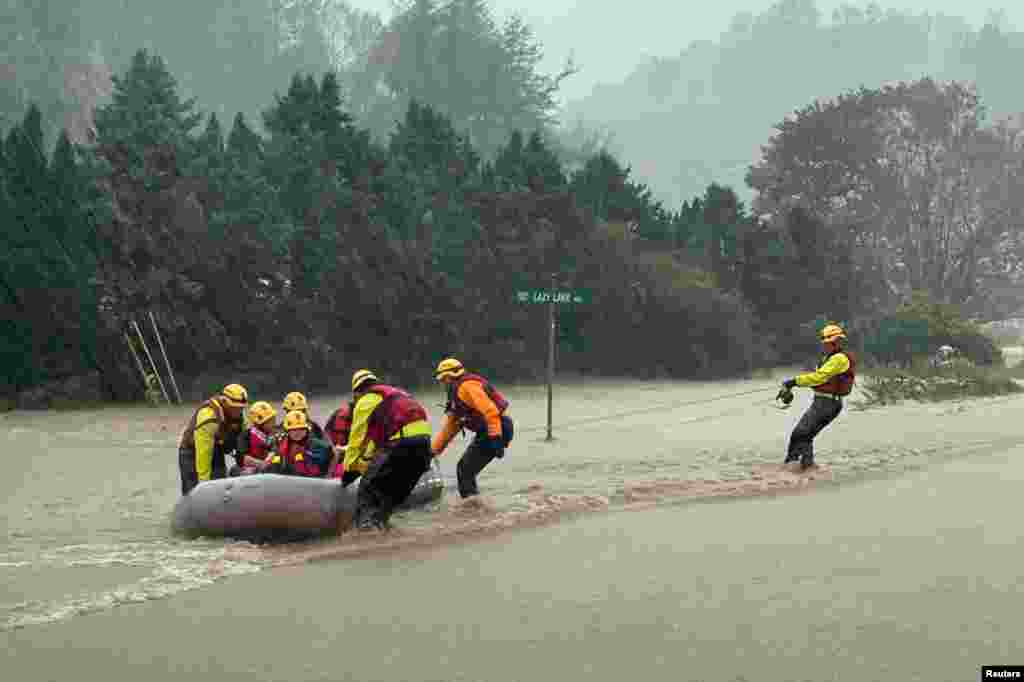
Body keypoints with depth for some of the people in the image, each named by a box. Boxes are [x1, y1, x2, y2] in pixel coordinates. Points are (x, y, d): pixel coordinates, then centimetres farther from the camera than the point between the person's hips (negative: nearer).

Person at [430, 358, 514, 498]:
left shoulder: (467, 386, -10)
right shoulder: (456, 393, 24)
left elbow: (490, 410, -22)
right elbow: (449, 428, 30)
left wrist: (495, 438, -27)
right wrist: (434, 451, 31)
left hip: (496, 430, -10)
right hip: (488, 433, 10)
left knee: (465, 471, -11)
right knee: (463, 469, 15)